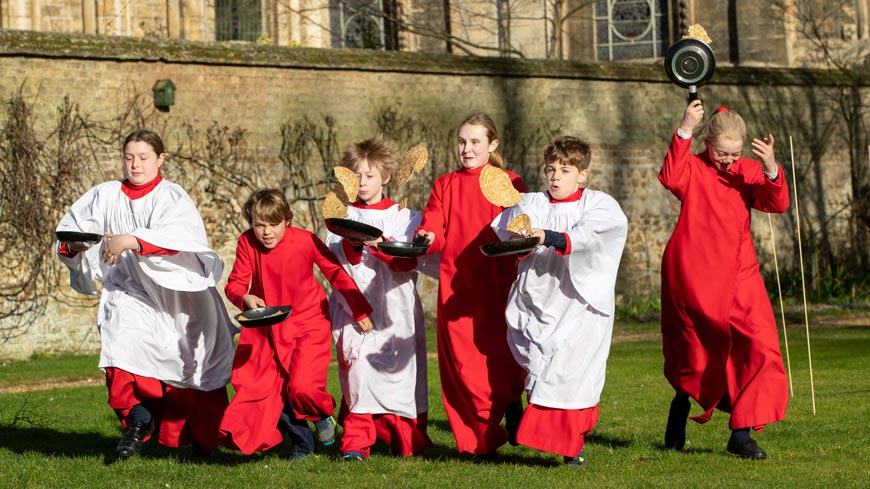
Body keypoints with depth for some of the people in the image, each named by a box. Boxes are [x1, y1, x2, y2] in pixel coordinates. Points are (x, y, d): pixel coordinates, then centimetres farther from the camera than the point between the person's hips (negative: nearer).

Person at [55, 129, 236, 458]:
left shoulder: (172, 197, -9)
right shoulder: (106, 195, 2)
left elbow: (179, 236, -28)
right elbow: (68, 229, 5)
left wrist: (133, 240, -38)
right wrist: (74, 244, -18)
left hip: (177, 294, -2)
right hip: (131, 291, 2)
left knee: (191, 369, 7)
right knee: (123, 341, -28)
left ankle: (203, 437, 30)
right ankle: (138, 417, -13)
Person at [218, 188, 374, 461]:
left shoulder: (306, 241, -15)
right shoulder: (247, 243, -10)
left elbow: (336, 273, -4)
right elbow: (235, 284, -7)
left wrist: (360, 311, 1)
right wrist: (245, 299, -31)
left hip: (308, 326, -3)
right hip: (268, 329, 3)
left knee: (303, 387, -20)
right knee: (260, 389, -3)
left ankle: (324, 414, 16)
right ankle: (302, 443, 17)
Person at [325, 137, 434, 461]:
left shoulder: (402, 217, 9)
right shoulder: (343, 216, 11)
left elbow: (408, 262, -4)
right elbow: (334, 262, 1)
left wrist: (382, 245, -19)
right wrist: (352, 246, -18)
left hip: (394, 309, 0)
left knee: (399, 369, -2)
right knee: (359, 369, -12)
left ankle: (406, 440, 12)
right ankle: (356, 442, -12)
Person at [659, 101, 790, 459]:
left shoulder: (748, 172, 9)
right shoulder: (694, 168, -2)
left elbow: (778, 204, -6)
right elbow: (670, 177, -25)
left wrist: (771, 170, -25)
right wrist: (685, 131, -32)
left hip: (738, 277, 4)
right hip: (694, 278, -4)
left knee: (758, 347, -11)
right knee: (698, 354, 7)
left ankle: (741, 435, -6)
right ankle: (676, 429, 32)